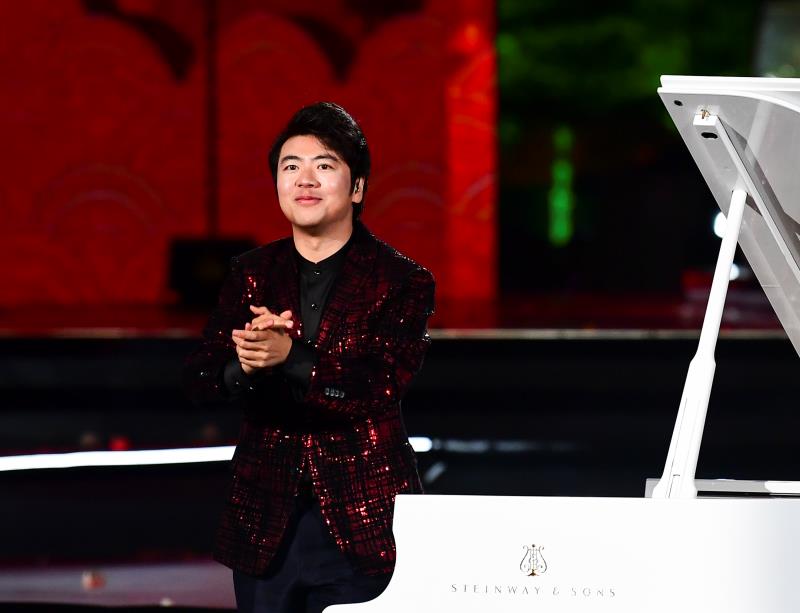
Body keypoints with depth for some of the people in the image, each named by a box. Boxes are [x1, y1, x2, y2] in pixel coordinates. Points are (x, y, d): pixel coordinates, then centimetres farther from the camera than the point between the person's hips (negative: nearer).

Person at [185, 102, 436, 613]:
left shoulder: (403, 281, -2)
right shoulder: (251, 274, 10)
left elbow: (383, 388, -16)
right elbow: (202, 379, 1)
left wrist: (291, 356, -28)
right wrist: (245, 365, -23)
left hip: (362, 524, -3)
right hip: (266, 521, 4)